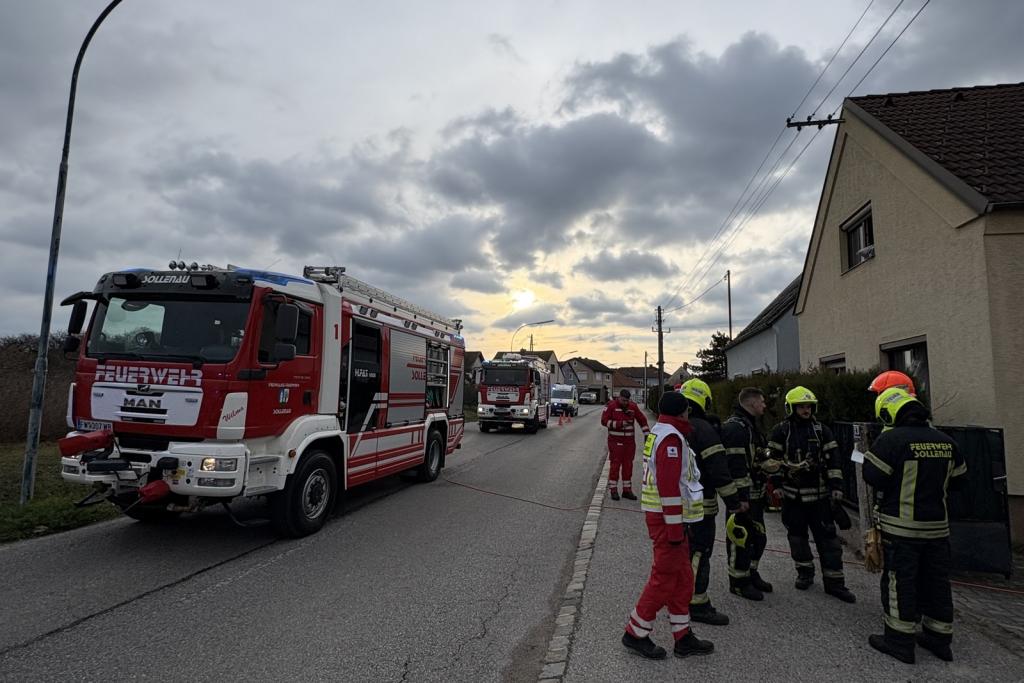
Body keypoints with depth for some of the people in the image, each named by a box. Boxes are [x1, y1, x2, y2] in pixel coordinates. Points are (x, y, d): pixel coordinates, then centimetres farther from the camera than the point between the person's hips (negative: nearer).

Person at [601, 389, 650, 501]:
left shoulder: (633, 406, 3)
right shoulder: (611, 405, -8)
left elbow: (642, 420, 9)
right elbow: (604, 421, -12)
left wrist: (647, 435, 3)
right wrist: (619, 424, -21)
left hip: (629, 441, 4)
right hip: (615, 441, -4)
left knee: (628, 465, 8)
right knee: (615, 465, -3)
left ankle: (627, 490, 18)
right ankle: (613, 490, 7)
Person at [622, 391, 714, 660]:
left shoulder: (658, 432, 13)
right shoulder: (671, 438, -19)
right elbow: (669, 486, -24)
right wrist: (675, 528, -21)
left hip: (659, 515, 10)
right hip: (668, 518, -10)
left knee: (682, 577, 16)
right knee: (664, 579, 1)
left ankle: (683, 638, 26)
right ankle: (636, 633, 14)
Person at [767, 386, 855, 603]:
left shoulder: (821, 430, 4)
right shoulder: (781, 431, -2)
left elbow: (833, 459, 3)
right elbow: (773, 459, -2)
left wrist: (836, 486, -5)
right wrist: (775, 485, -8)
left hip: (819, 494, 1)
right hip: (792, 494, -1)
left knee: (828, 537, 2)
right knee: (797, 536, 10)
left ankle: (834, 581, 10)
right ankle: (805, 573, 26)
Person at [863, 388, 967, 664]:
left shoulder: (890, 440, -17)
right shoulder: (946, 442, 4)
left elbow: (873, 477, -17)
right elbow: (957, 480, 14)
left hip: (901, 527, -6)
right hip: (937, 525, 6)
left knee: (900, 581, 3)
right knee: (936, 581, 16)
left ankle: (899, 640, 11)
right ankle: (939, 639, 27)